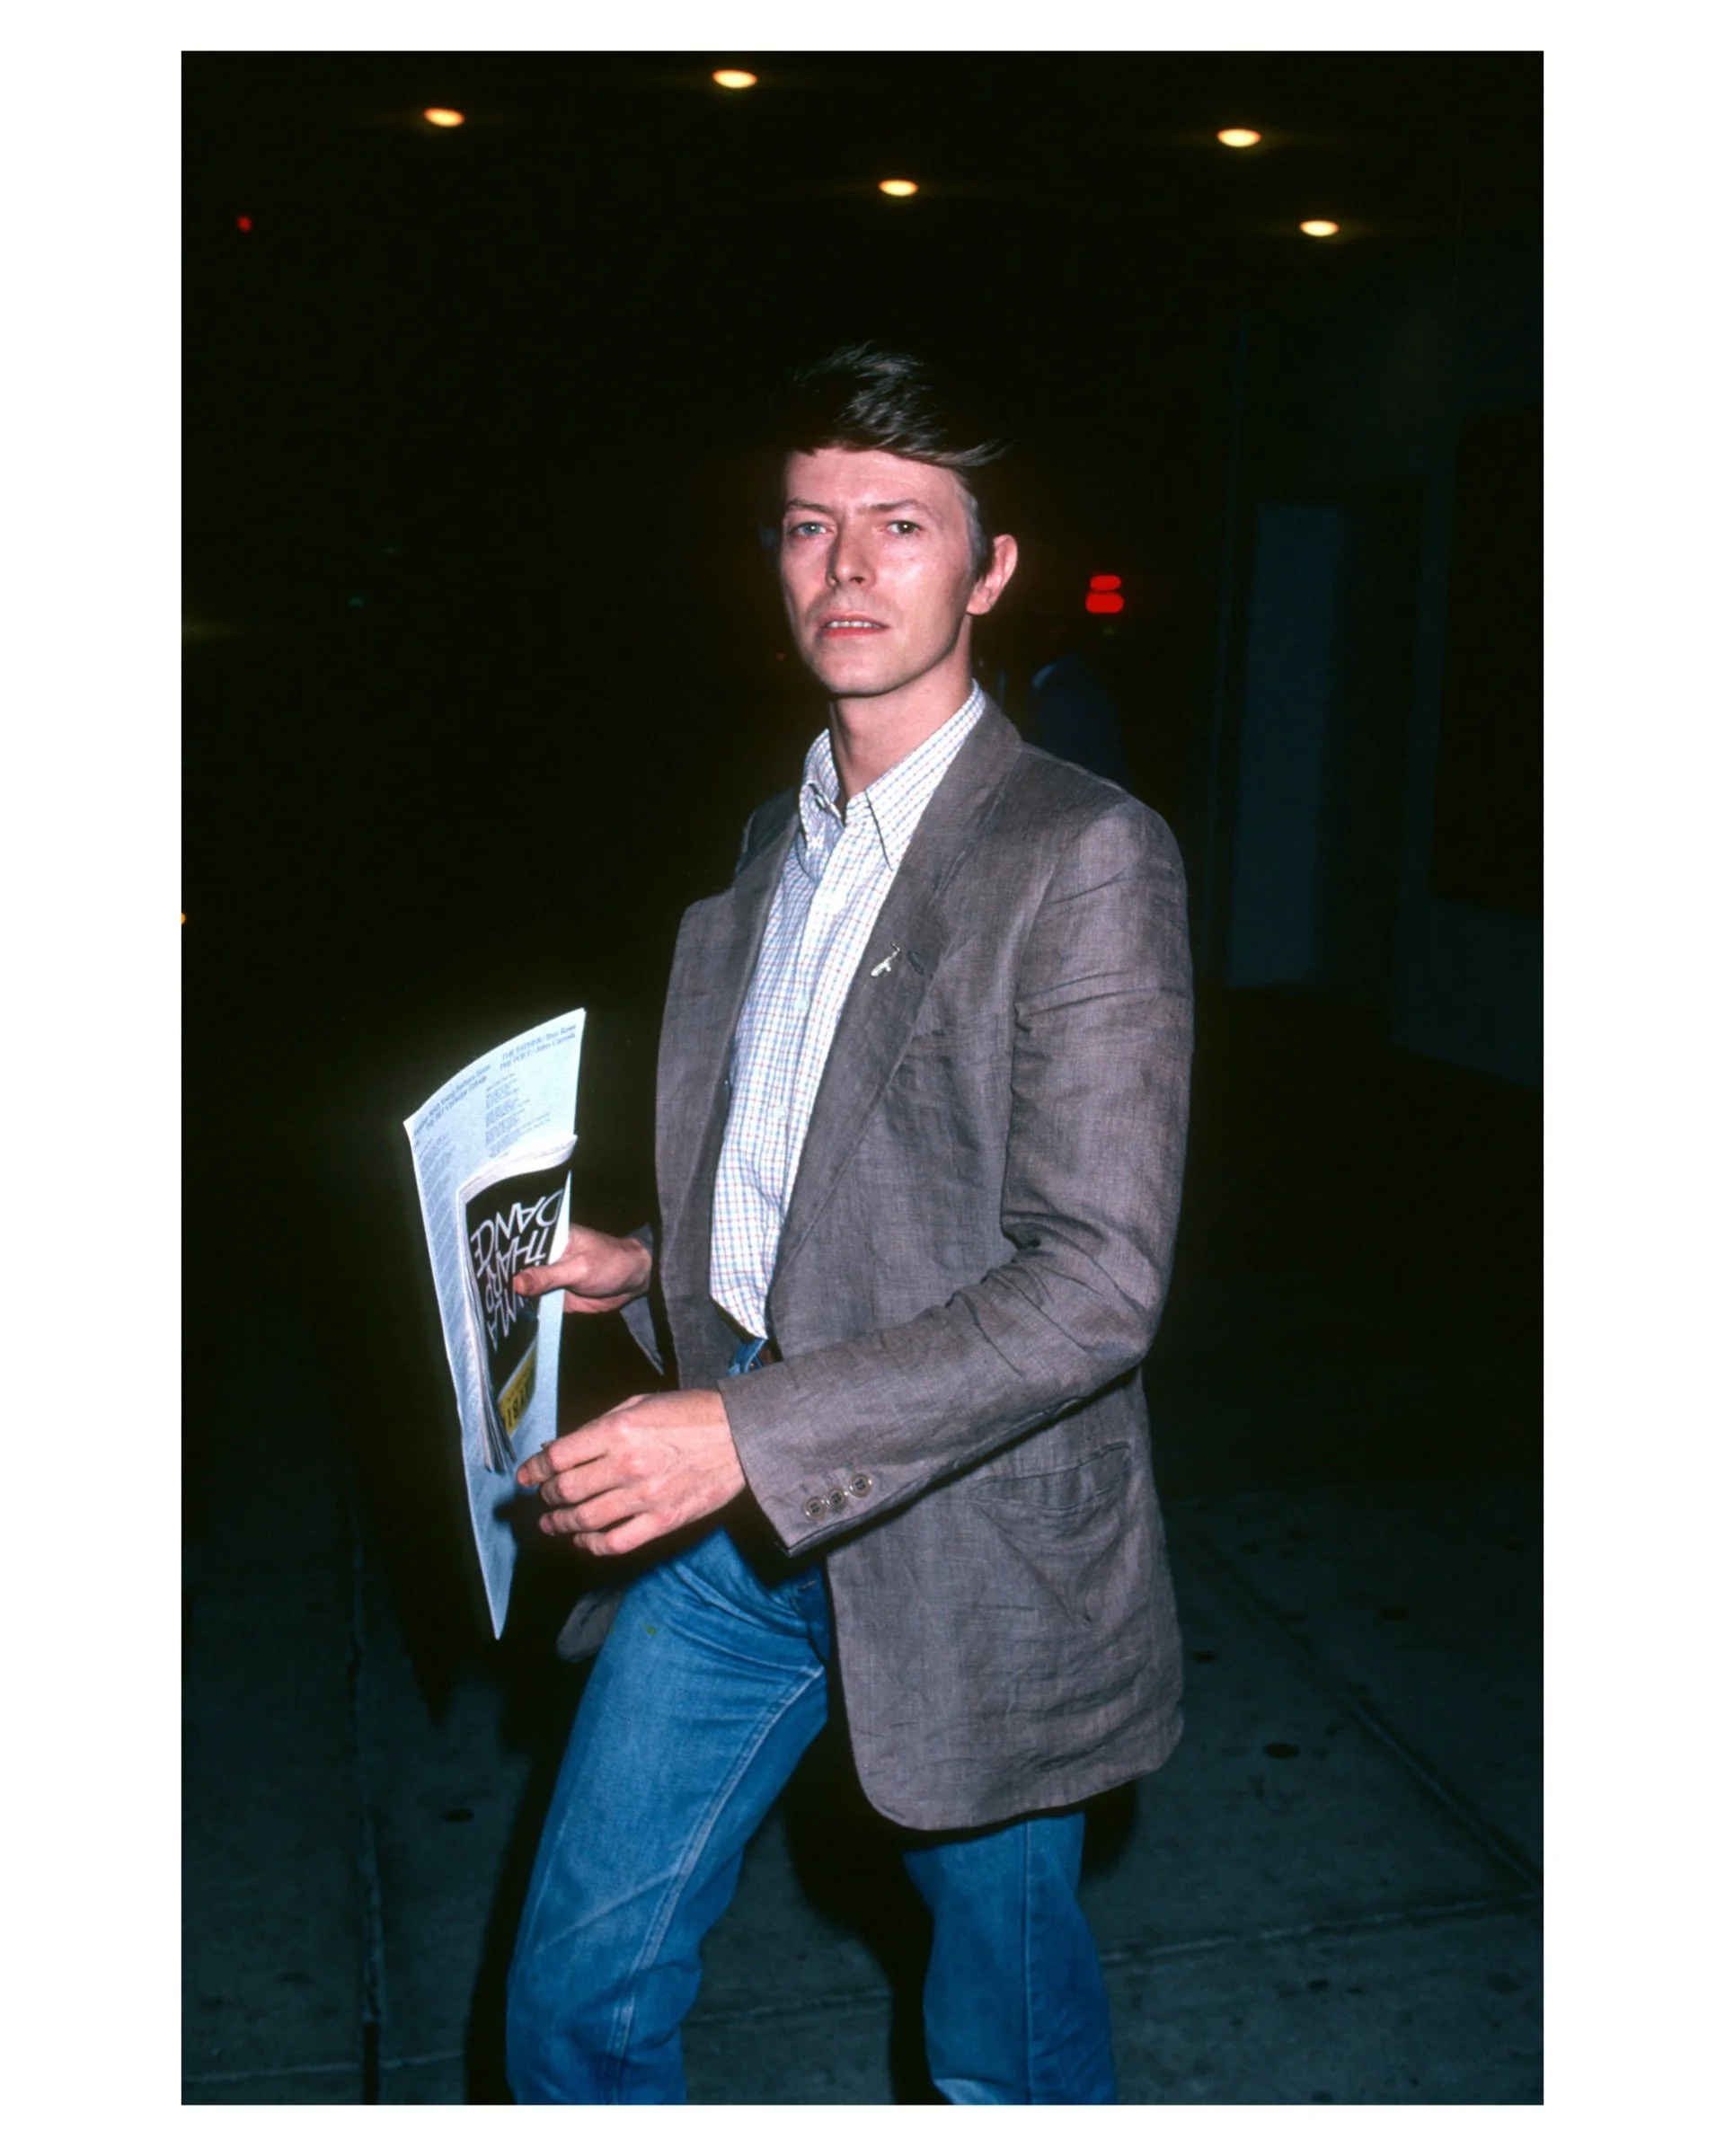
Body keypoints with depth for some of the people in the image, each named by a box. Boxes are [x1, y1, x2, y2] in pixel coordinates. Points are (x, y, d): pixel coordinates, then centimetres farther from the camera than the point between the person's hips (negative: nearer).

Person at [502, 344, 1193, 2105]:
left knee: (1006, 2052, 17)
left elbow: (1095, 1285, -21)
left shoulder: (1085, 857, -15)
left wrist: (748, 1434, -25)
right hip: (737, 1517, 6)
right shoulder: (770, 846, 10)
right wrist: (656, 1264, 6)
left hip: (967, 1545, -6)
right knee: (577, 1987, 13)